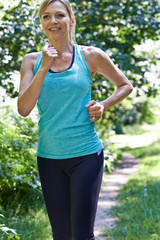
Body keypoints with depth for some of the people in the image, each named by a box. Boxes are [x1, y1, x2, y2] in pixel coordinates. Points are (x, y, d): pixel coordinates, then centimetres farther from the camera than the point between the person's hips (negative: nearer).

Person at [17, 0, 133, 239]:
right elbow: (24, 109, -8)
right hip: (49, 157, 3)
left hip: (85, 155, -2)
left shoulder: (90, 56, -1)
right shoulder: (32, 60, 3)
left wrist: (103, 105, -6)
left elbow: (125, 85, 12)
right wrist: (44, 68, -13)